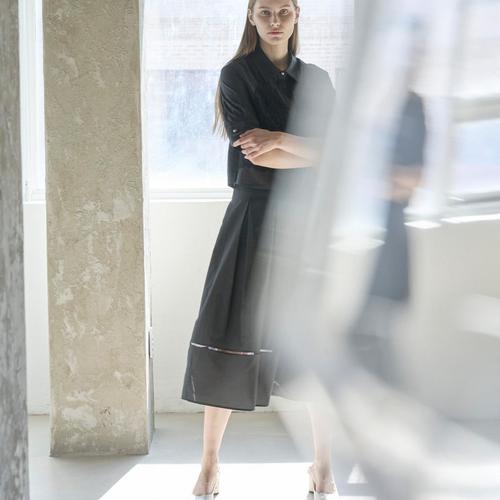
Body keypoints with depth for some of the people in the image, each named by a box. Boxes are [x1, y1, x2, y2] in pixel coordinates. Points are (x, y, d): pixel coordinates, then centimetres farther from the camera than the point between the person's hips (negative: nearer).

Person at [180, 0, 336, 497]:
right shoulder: (237, 75, 0)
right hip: (254, 217, -3)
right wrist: (310, 155, -10)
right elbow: (253, 153, -12)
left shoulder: (316, 80, 10)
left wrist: (280, 139, -15)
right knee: (230, 341, -4)